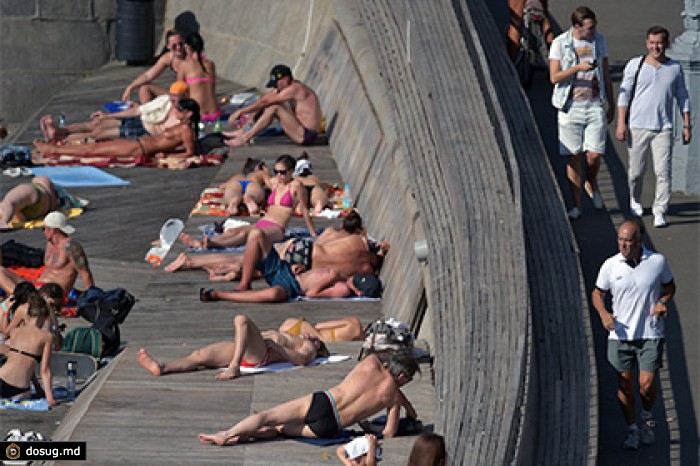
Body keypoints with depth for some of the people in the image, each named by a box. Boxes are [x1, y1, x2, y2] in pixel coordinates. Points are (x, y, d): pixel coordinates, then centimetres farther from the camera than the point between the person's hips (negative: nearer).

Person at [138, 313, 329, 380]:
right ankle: (162, 367, -30)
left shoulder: (309, 348, 17)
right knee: (198, 355, -11)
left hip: (261, 354, -8)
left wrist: (274, 345, -8)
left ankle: (234, 367, -45)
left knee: (241, 319, -34)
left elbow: (301, 359, -5)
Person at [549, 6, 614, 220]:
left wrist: (611, 104, 14)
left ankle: (591, 184, 28)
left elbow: (605, 74, 14)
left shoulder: (599, 41, 6)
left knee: (594, 154, -5)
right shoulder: (560, 44, -4)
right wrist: (578, 68, -22)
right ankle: (576, 205, 8)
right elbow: (554, 77, -7)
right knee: (574, 156, 0)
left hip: (595, 106, 2)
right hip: (570, 106, -2)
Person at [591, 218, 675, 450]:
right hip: (620, 334, 1)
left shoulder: (658, 261, -3)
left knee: (647, 384, -7)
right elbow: (597, 293, 9)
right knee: (624, 385, 5)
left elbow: (669, 286, 13)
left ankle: (646, 418, 24)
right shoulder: (610, 265, -2)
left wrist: (663, 302, -8)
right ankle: (631, 429, 23)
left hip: (650, 334, -1)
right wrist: (603, 313, -11)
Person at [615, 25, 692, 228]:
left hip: (664, 128, 0)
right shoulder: (635, 65, 1)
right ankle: (635, 200, 34)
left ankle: (660, 211, -2)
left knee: (663, 171, -10)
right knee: (636, 171, 7)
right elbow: (624, 94, 3)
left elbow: (682, 97, 14)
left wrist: (686, 125, 11)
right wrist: (621, 123, -3)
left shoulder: (675, 68, 6)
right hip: (637, 127, 0)